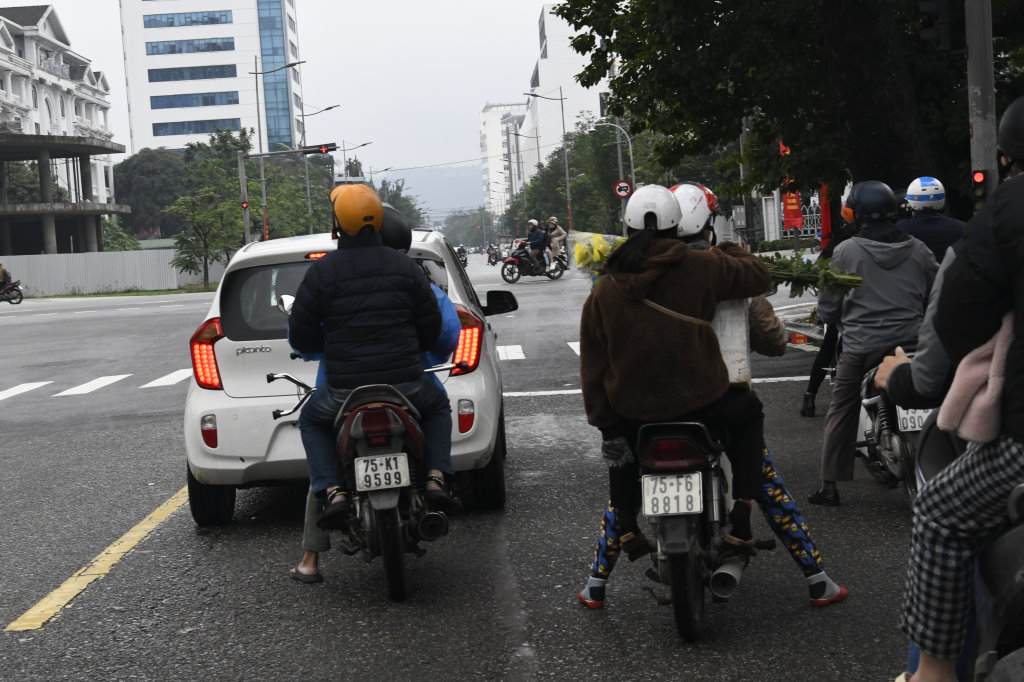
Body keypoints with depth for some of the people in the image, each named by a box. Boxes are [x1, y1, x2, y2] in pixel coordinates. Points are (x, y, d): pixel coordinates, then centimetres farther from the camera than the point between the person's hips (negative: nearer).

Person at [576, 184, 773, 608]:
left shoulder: (605, 290, 0)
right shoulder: (700, 268, -7)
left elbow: (593, 362, 2)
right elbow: (758, 276, 6)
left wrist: (602, 419, 9)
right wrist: (730, 250, 25)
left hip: (633, 407, 2)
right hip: (700, 399, -2)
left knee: (618, 445, 35)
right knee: (748, 414, 28)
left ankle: (625, 523, 21)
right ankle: (741, 517, 19)